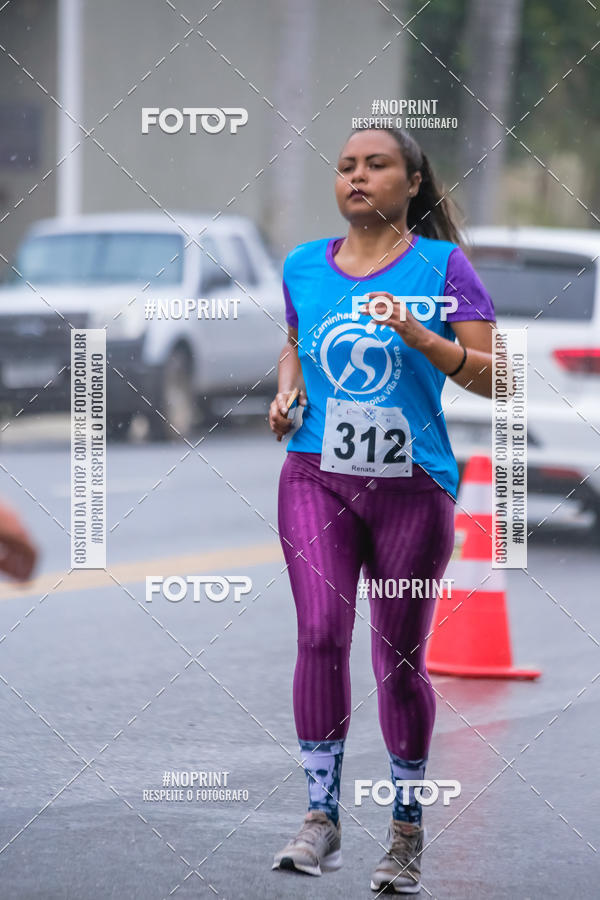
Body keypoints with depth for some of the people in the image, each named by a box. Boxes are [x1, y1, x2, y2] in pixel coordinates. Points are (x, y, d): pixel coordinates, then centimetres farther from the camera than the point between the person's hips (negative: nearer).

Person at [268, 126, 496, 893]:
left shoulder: (441, 266, -3)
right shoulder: (304, 266, 8)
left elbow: (494, 377, -7)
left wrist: (421, 337, -20)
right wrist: (286, 392, 7)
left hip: (413, 486, -2)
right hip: (318, 477, 2)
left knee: (399, 659, 4)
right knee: (321, 633, -15)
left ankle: (407, 827, 21)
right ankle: (321, 816, -7)